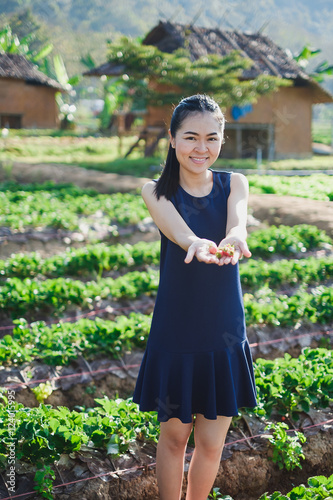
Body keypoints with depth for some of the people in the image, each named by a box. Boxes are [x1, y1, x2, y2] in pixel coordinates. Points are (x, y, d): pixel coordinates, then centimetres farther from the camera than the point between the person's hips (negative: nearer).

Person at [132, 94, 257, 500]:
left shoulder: (234, 184, 1)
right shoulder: (156, 191, -5)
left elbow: (237, 225, -21)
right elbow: (180, 232, -25)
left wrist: (233, 241, -46)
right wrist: (197, 245, -49)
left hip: (223, 333, 2)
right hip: (174, 333, -2)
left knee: (211, 442, 13)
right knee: (174, 436, 13)